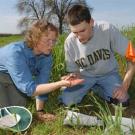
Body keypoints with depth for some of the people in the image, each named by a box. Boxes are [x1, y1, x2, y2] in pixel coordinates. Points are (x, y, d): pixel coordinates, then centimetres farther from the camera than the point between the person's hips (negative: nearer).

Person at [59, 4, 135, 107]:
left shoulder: (108, 30, -27)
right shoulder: (69, 42, -21)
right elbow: (73, 71, -7)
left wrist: (124, 86, -26)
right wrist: (73, 76, -32)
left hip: (108, 73, 0)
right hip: (85, 75, 1)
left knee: (123, 101, -22)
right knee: (67, 100, -19)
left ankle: (95, 88, 7)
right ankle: (89, 88, 12)